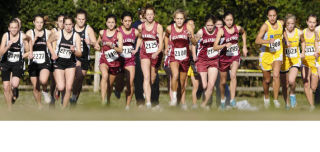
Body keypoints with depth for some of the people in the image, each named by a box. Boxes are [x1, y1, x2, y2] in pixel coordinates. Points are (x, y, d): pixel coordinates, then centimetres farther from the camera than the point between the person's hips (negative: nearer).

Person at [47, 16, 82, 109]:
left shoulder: (76, 36, -3)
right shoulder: (58, 34, -4)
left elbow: (79, 54, -4)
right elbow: (48, 42, 16)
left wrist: (74, 51, -26)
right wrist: (53, 53, 2)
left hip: (70, 64, 1)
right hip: (59, 63, -1)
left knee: (69, 88, -8)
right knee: (61, 88, -11)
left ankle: (63, 109, 5)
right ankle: (57, 89, 27)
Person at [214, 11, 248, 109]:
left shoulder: (238, 28, -6)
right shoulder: (221, 31, -15)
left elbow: (244, 33, 21)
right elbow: (215, 47, -22)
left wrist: (244, 47, 18)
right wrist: (225, 45, -39)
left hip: (235, 56, 1)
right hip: (224, 57, -1)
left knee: (233, 75, -25)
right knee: (223, 81, 11)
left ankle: (232, 100, -26)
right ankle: (223, 99, 37)